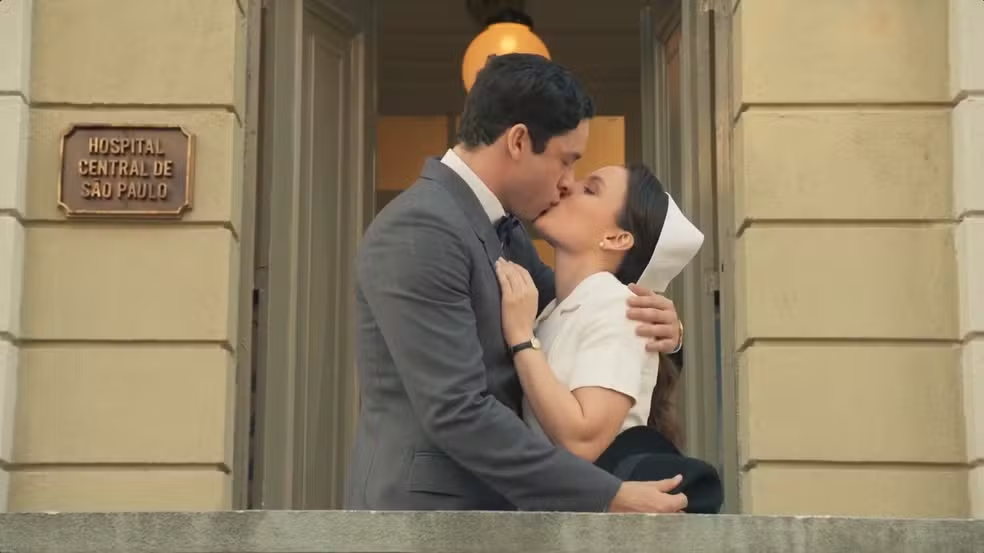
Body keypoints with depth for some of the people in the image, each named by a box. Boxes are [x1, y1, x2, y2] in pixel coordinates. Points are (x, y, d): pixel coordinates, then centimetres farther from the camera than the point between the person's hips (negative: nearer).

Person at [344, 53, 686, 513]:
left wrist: (657, 325, -1)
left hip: (480, 505, 10)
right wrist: (609, 498, -22)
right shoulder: (419, 231, -18)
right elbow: (456, 412, -24)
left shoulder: (501, 227, 13)